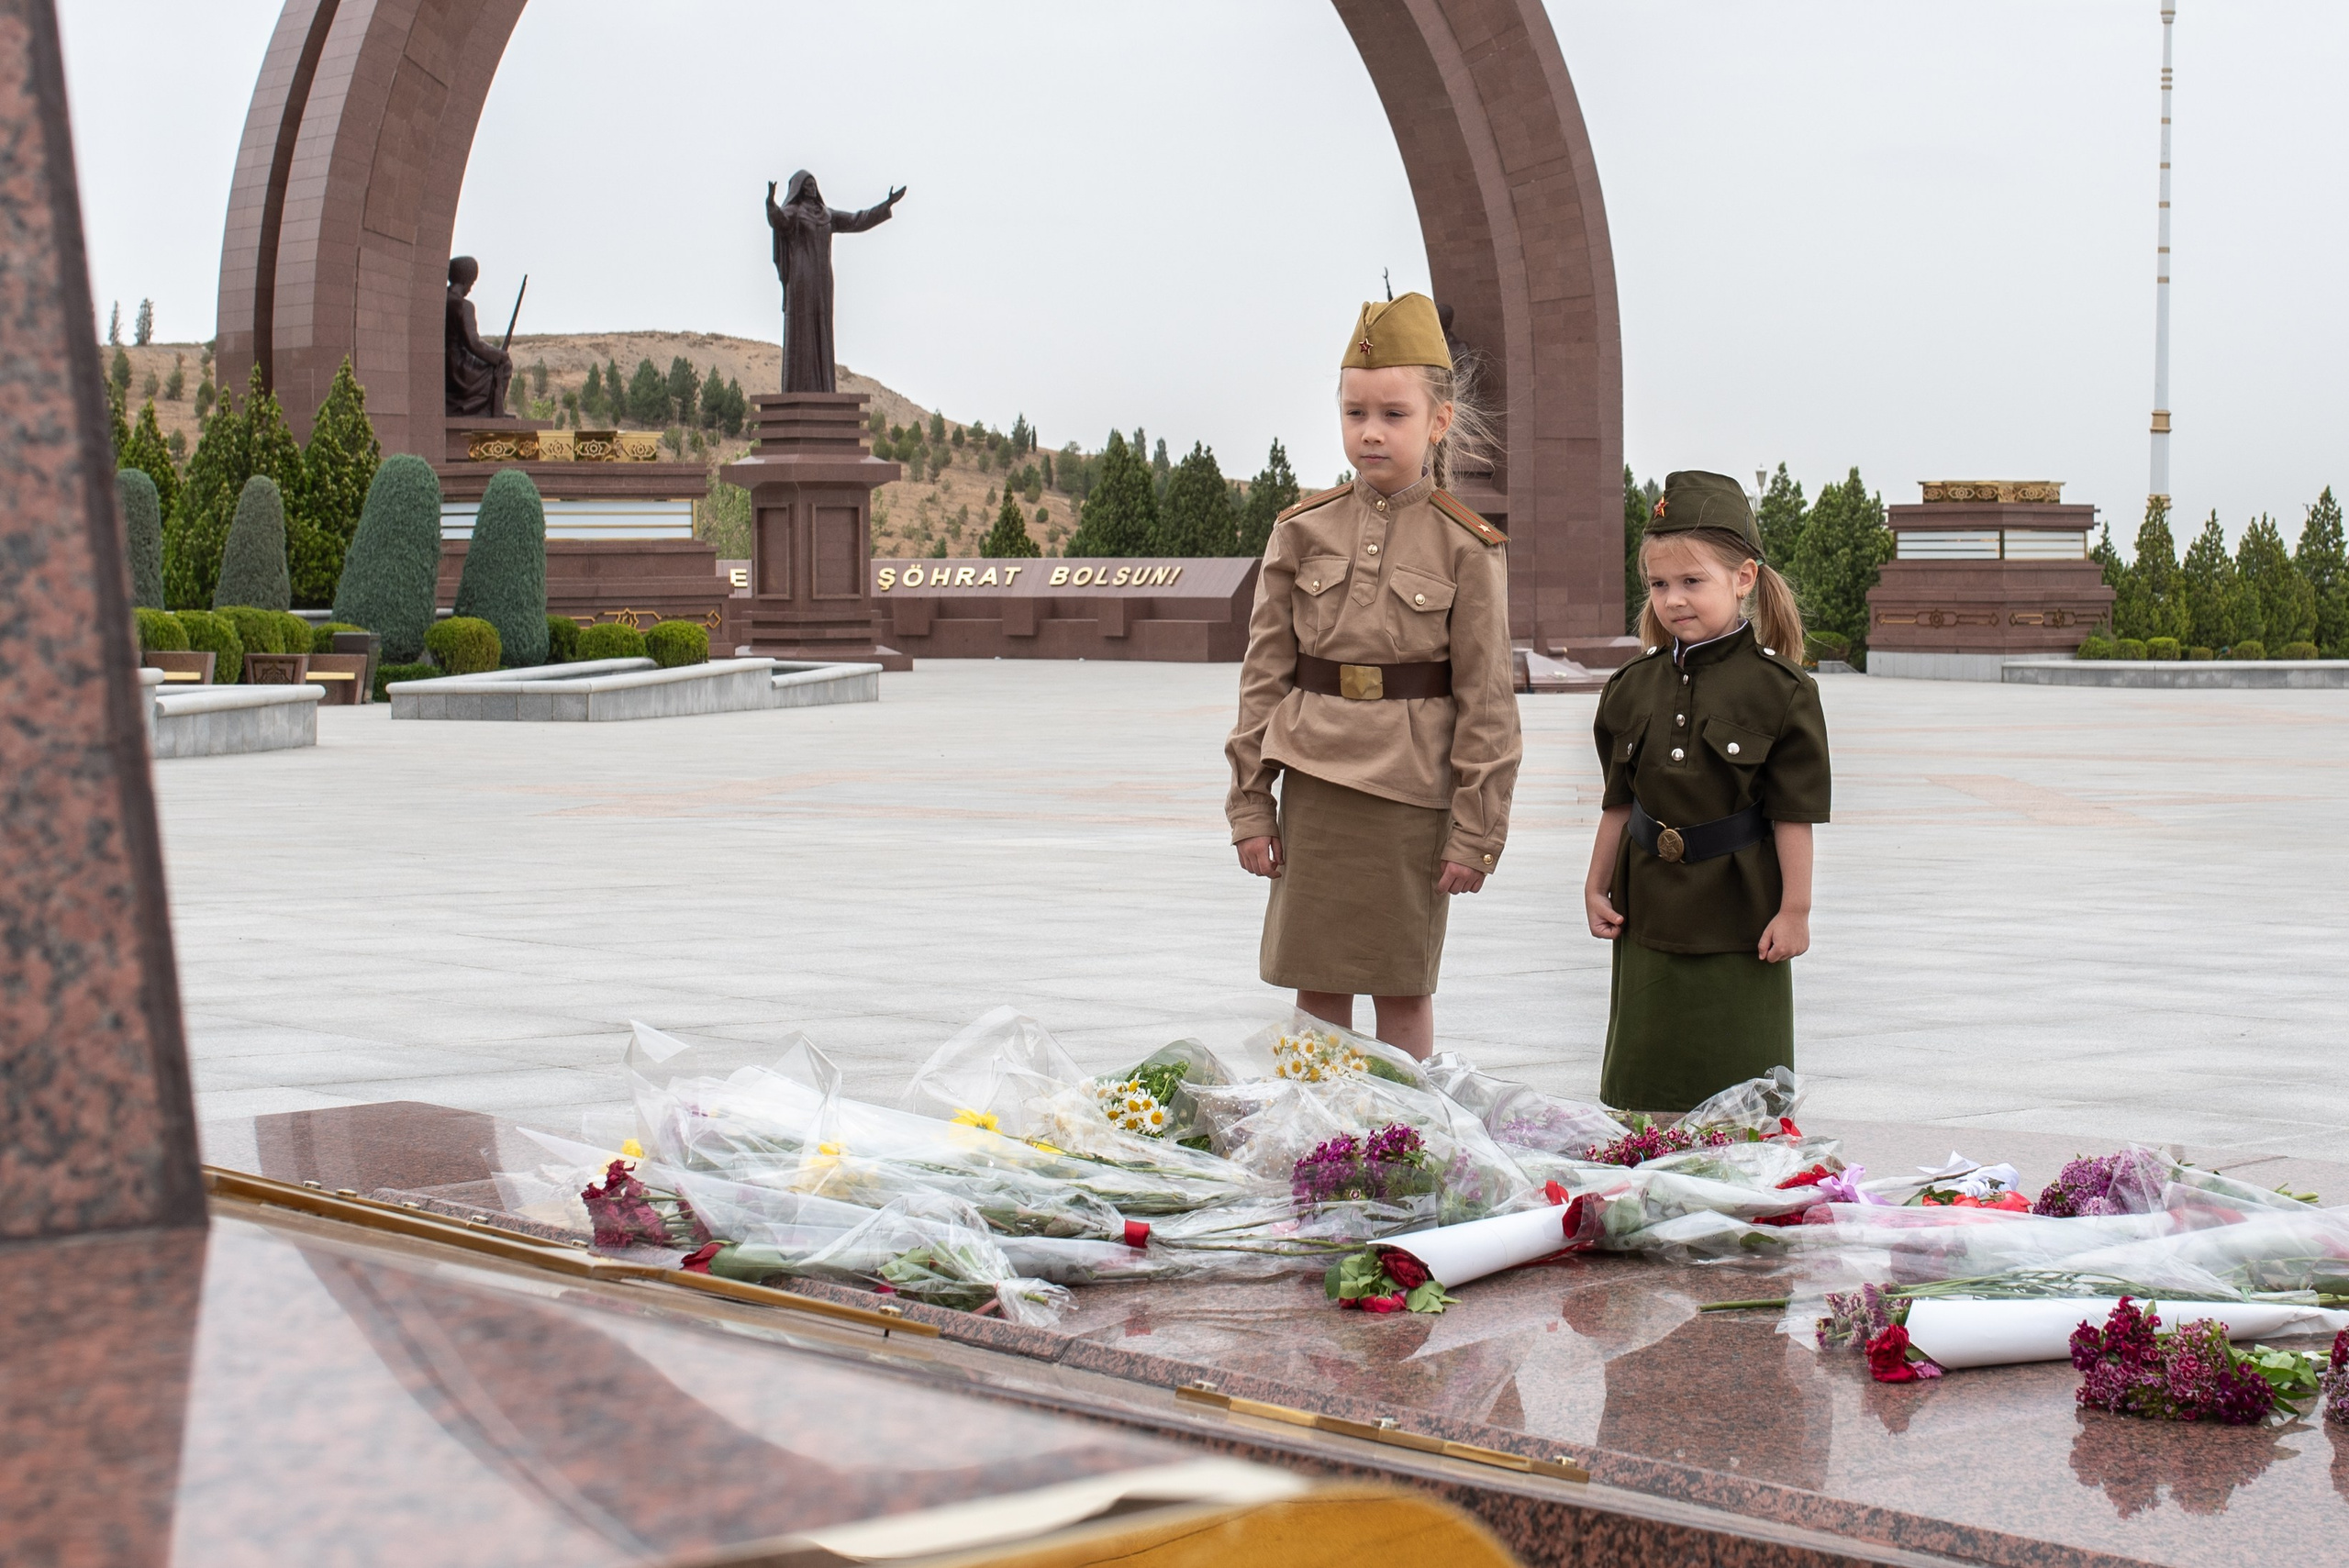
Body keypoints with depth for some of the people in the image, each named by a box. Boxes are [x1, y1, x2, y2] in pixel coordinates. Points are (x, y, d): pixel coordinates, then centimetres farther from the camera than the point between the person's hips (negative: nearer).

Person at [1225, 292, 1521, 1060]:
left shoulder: (1468, 547, -4)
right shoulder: (1303, 531, 4)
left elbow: (1487, 701, -3)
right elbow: (1264, 675, 5)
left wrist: (1476, 832, -6)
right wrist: (1251, 805, 2)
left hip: (1413, 793, -2)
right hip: (1316, 785, 2)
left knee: (1403, 988, 6)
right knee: (1318, 983, 7)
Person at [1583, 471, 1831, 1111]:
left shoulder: (1780, 690, -9)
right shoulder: (1633, 686, 5)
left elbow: (1793, 812, -8)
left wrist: (1794, 909, -9)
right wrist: (1596, 887, 12)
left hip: (1740, 912, -4)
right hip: (1649, 908, 5)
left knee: (1739, 1072, 3)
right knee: (1643, 1074, 9)